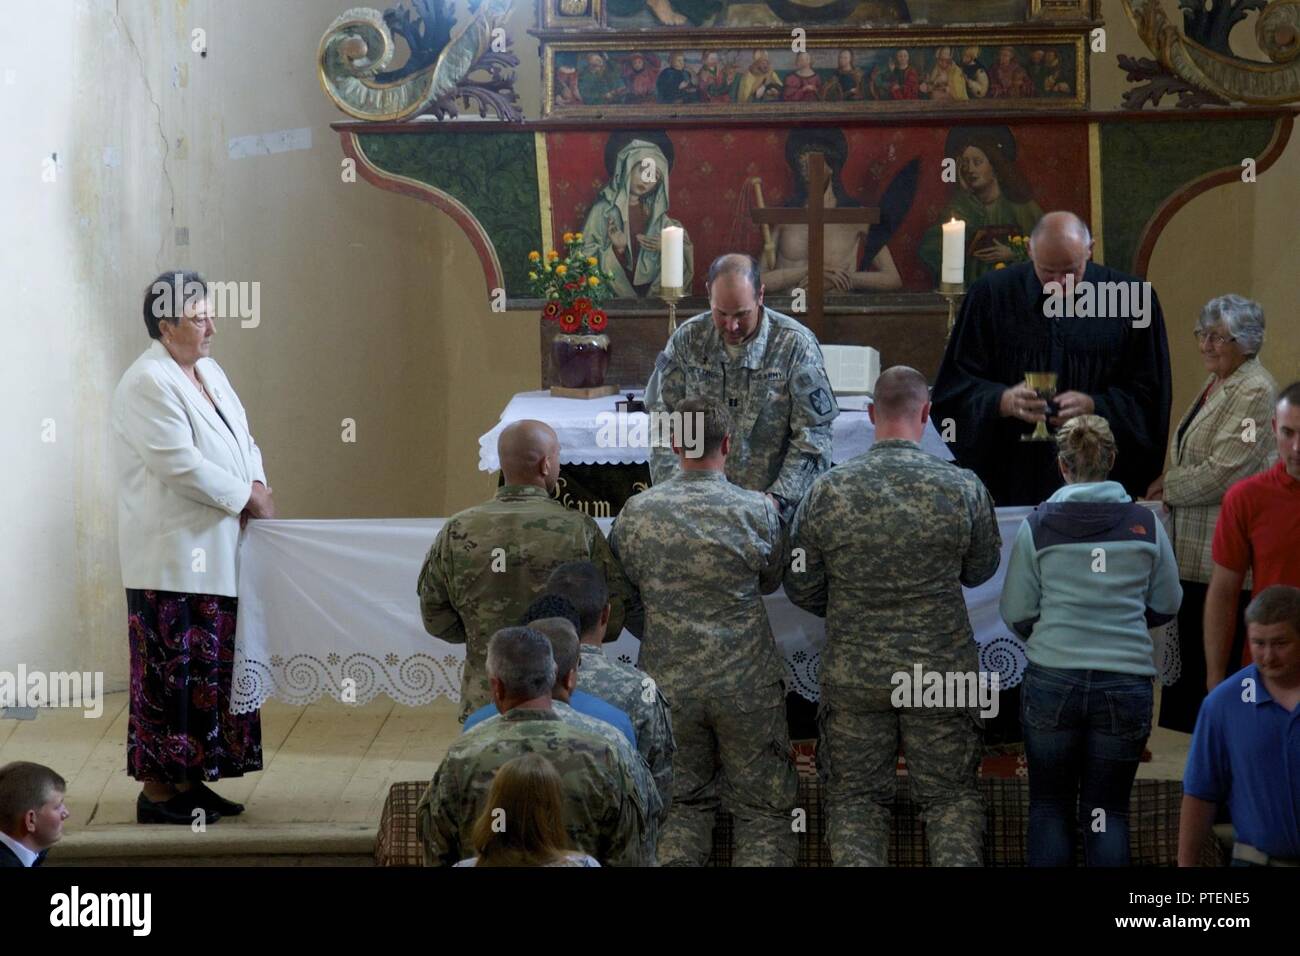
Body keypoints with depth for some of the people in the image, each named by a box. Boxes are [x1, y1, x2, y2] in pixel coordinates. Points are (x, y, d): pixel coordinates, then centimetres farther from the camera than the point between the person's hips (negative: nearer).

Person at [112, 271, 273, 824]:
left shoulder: (208, 371, 14)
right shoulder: (147, 384, -15)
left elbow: (242, 440, 16)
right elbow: (181, 463, -21)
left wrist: (257, 486, -4)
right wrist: (247, 497, -13)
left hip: (214, 555, 9)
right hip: (172, 558, -9)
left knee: (211, 670, 11)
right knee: (172, 672, -4)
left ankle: (187, 779, 19)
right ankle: (157, 789, 3)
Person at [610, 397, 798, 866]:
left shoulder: (637, 513, -6)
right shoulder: (758, 511, -11)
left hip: (668, 683, 2)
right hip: (747, 685, -2)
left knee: (683, 800, 17)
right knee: (763, 808, 8)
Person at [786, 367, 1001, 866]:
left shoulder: (827, 491, -8)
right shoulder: (962, 488, -10)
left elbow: (800, 587, 0)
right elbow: (980, 571, 6)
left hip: (853, 675, 0)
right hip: (941, 671, 0)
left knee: (855, 796, 11)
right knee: (951, 796, 11)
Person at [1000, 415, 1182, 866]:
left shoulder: (1037, 526, -4)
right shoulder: (1146, 524, -1)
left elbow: (1015, 614, -1)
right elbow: (1166, 606, 7)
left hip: (1052, 680, -1)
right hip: (1126, 682, 1)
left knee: (1050, 806, 14)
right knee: (1108, 811, 10)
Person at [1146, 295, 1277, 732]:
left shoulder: (1254, 392, -15)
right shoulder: (1217, 382, 16)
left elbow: (1222, 472, -20)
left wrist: (1167, 488, -7)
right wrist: (1166, 481, 7)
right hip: (1197, 548, 10)